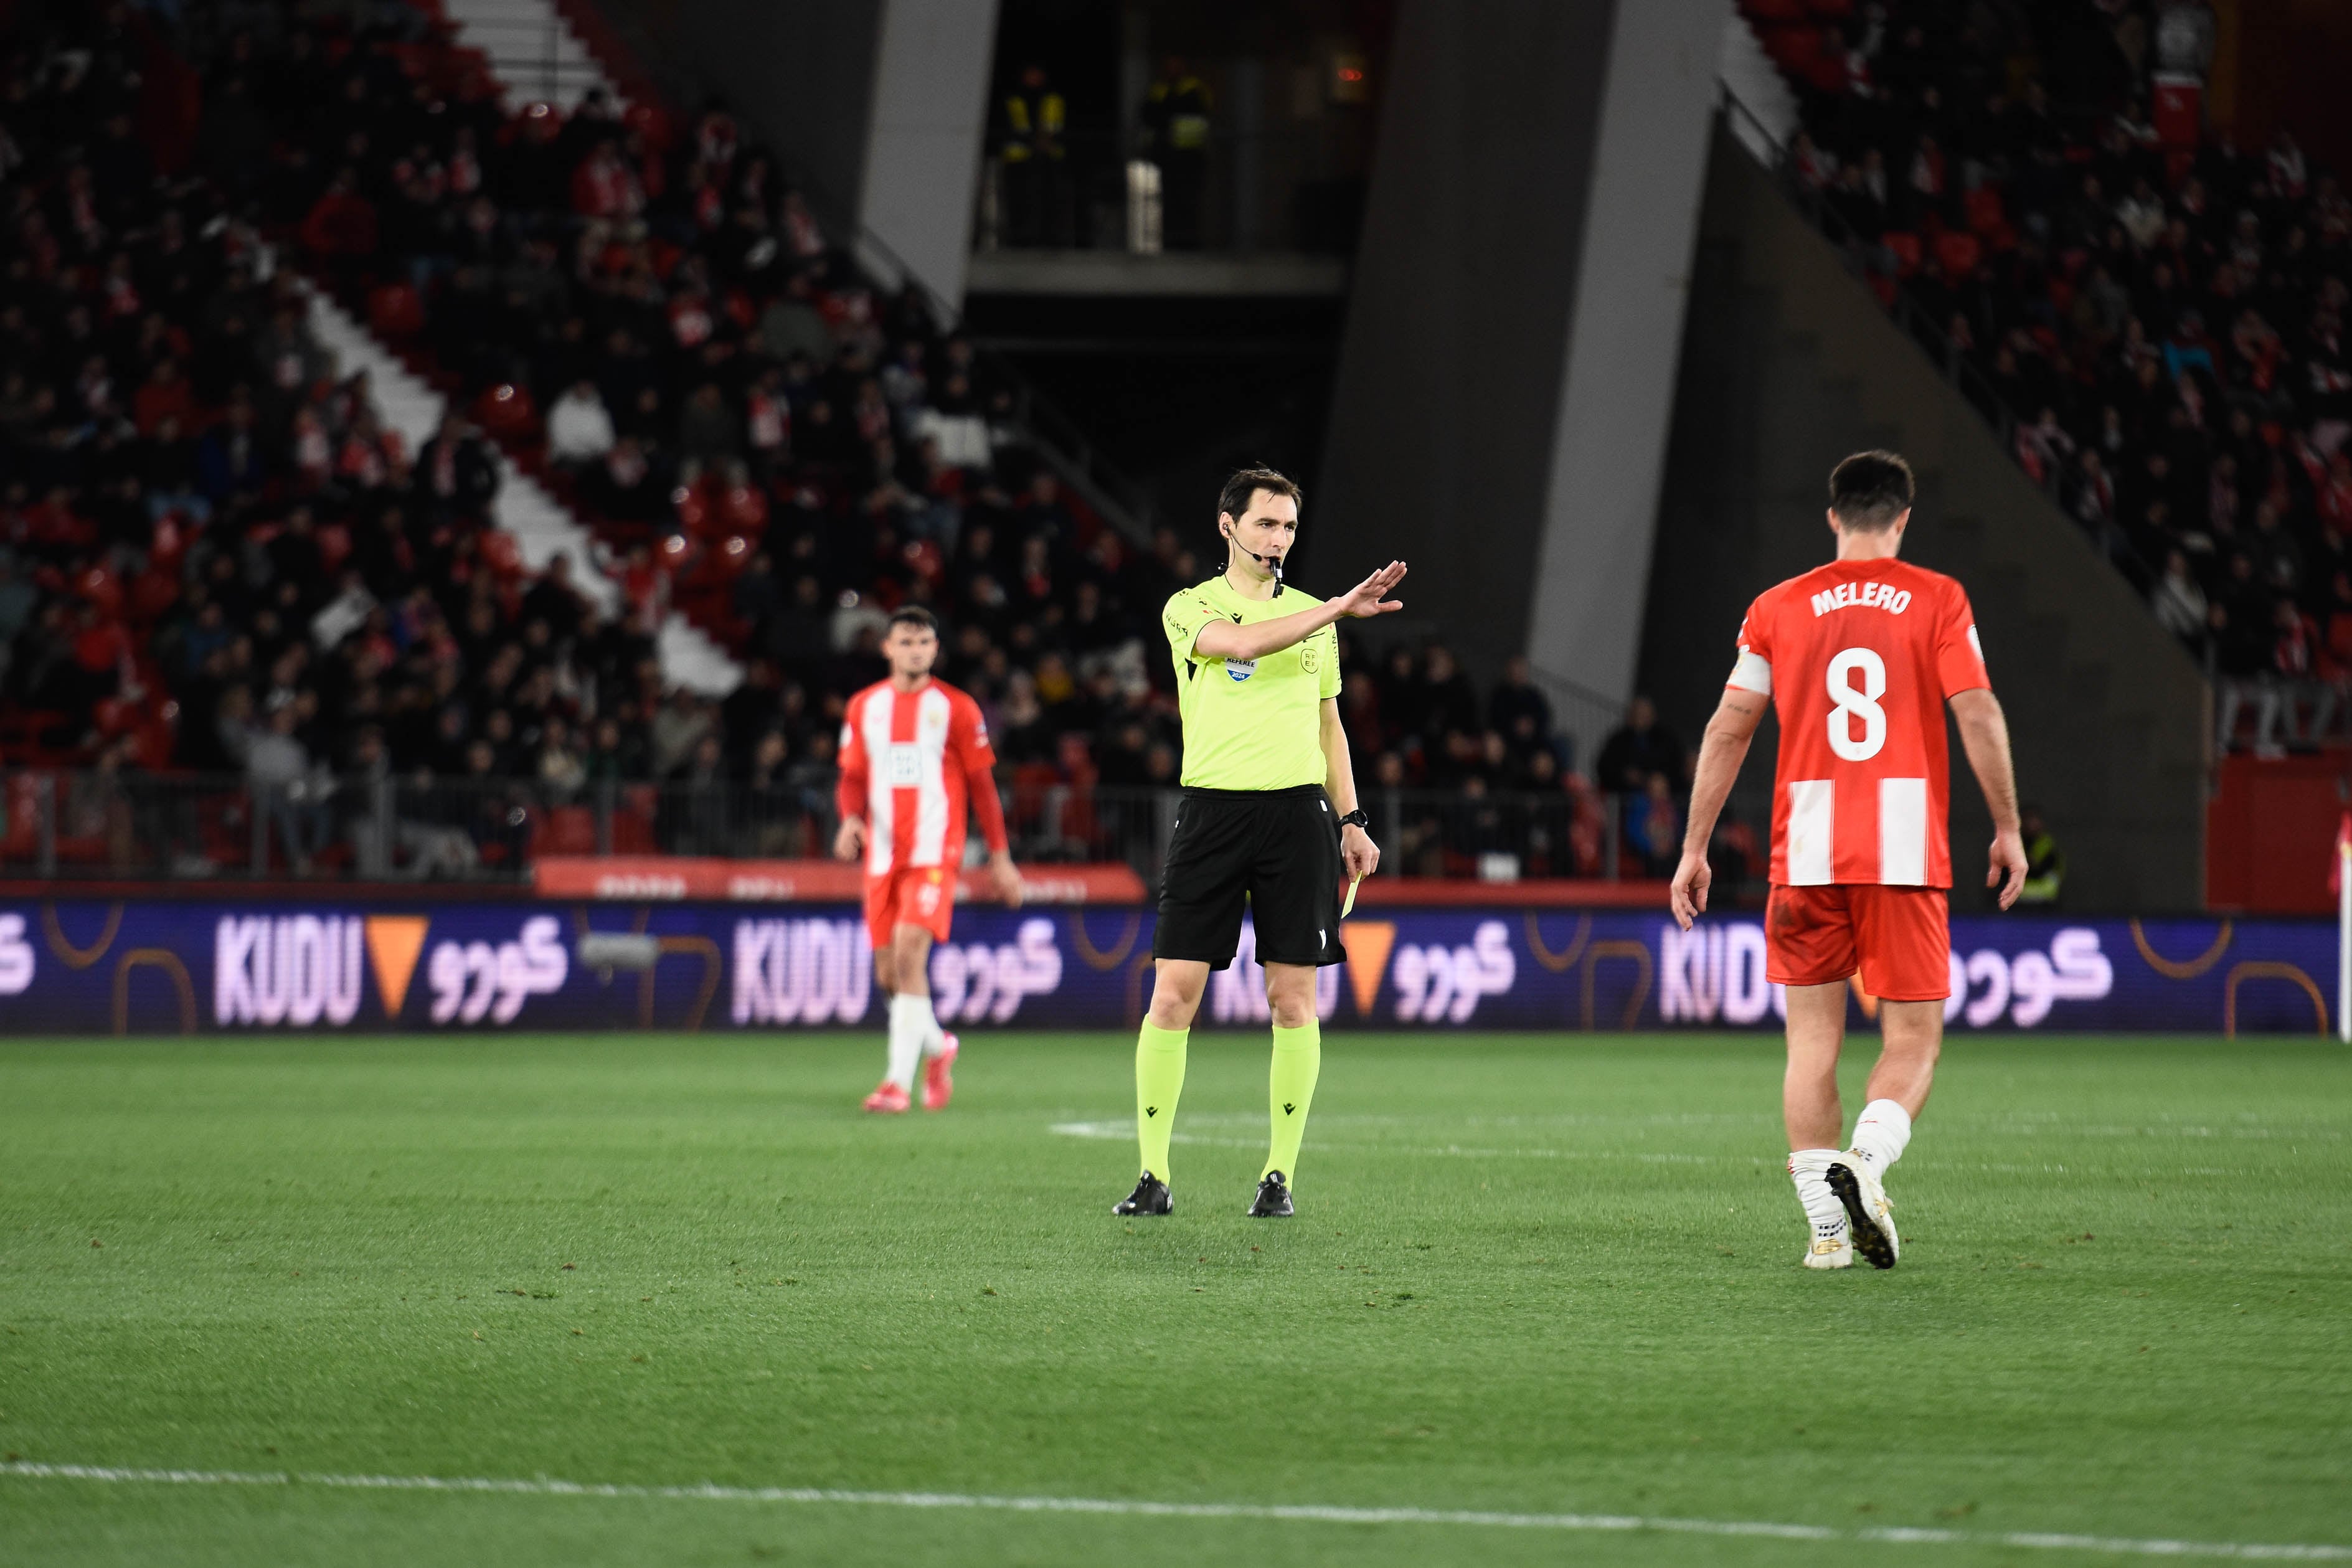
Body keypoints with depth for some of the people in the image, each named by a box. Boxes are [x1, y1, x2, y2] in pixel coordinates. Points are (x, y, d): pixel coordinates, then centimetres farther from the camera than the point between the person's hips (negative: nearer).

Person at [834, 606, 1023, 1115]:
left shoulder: (956, 709, 1)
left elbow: (981, 784, 5)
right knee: (888, 974, 7)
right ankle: (937, 1046, 35)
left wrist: (1000, 857, 5)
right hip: (882, 856, 4)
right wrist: (851, 818, -8)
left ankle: (899, 1080, -21)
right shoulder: (864, 707, 10)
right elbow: (852, 777, 14)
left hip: (933, 854, -4)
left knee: (909, 953, -20)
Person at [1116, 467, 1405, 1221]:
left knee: (1293, 1000, 0)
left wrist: (1350, 821, 16)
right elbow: (1242, 644, -18)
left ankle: (1280, 1174, 6)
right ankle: (1153, 1174, -1)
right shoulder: (1190, 608, 3)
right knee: (1173, 993, -7)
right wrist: (1339, 608, -20)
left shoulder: (1312, 614, 15)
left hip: (1298, 811, 3)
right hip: (1213, 811, -3)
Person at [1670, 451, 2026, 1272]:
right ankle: (1867, 1160, -22)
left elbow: (1728, 728, 7)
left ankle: (1827, 1226, 0)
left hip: (1805, 852, 2)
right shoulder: (1937, 600, 3)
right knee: (1913, 1039, 6)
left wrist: (1695, 848, 12)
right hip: (1907, 850, -2)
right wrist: (2007, 827, 4)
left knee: (1812, 1039, 7)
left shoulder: (1777, 609, 8)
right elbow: (1978, 715, -5)